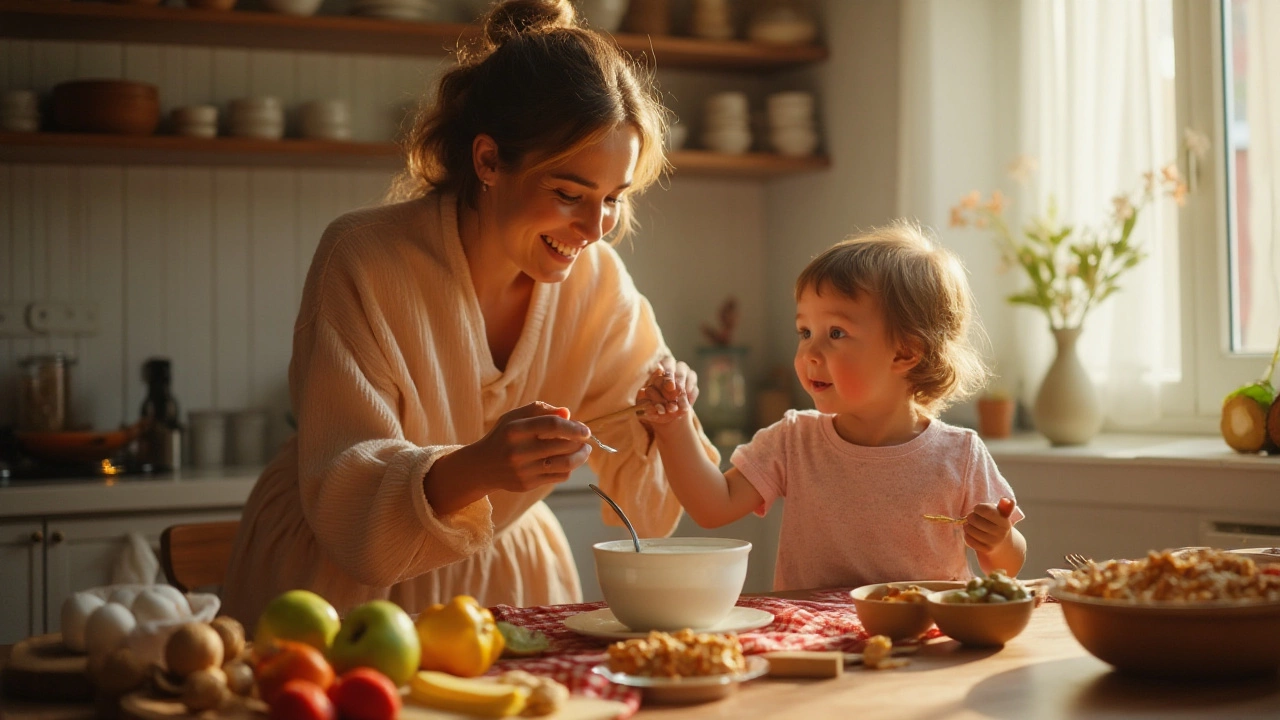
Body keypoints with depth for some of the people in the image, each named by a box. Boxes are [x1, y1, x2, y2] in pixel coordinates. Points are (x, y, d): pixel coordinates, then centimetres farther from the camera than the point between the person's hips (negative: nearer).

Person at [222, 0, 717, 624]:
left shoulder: (597, 281, -8)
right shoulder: (363, 261, -20)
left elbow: (640, 501, -1)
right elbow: (344, 502, -25)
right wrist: (473, 469, -43)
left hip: (503, 573, 3)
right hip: (346, 581, -3)